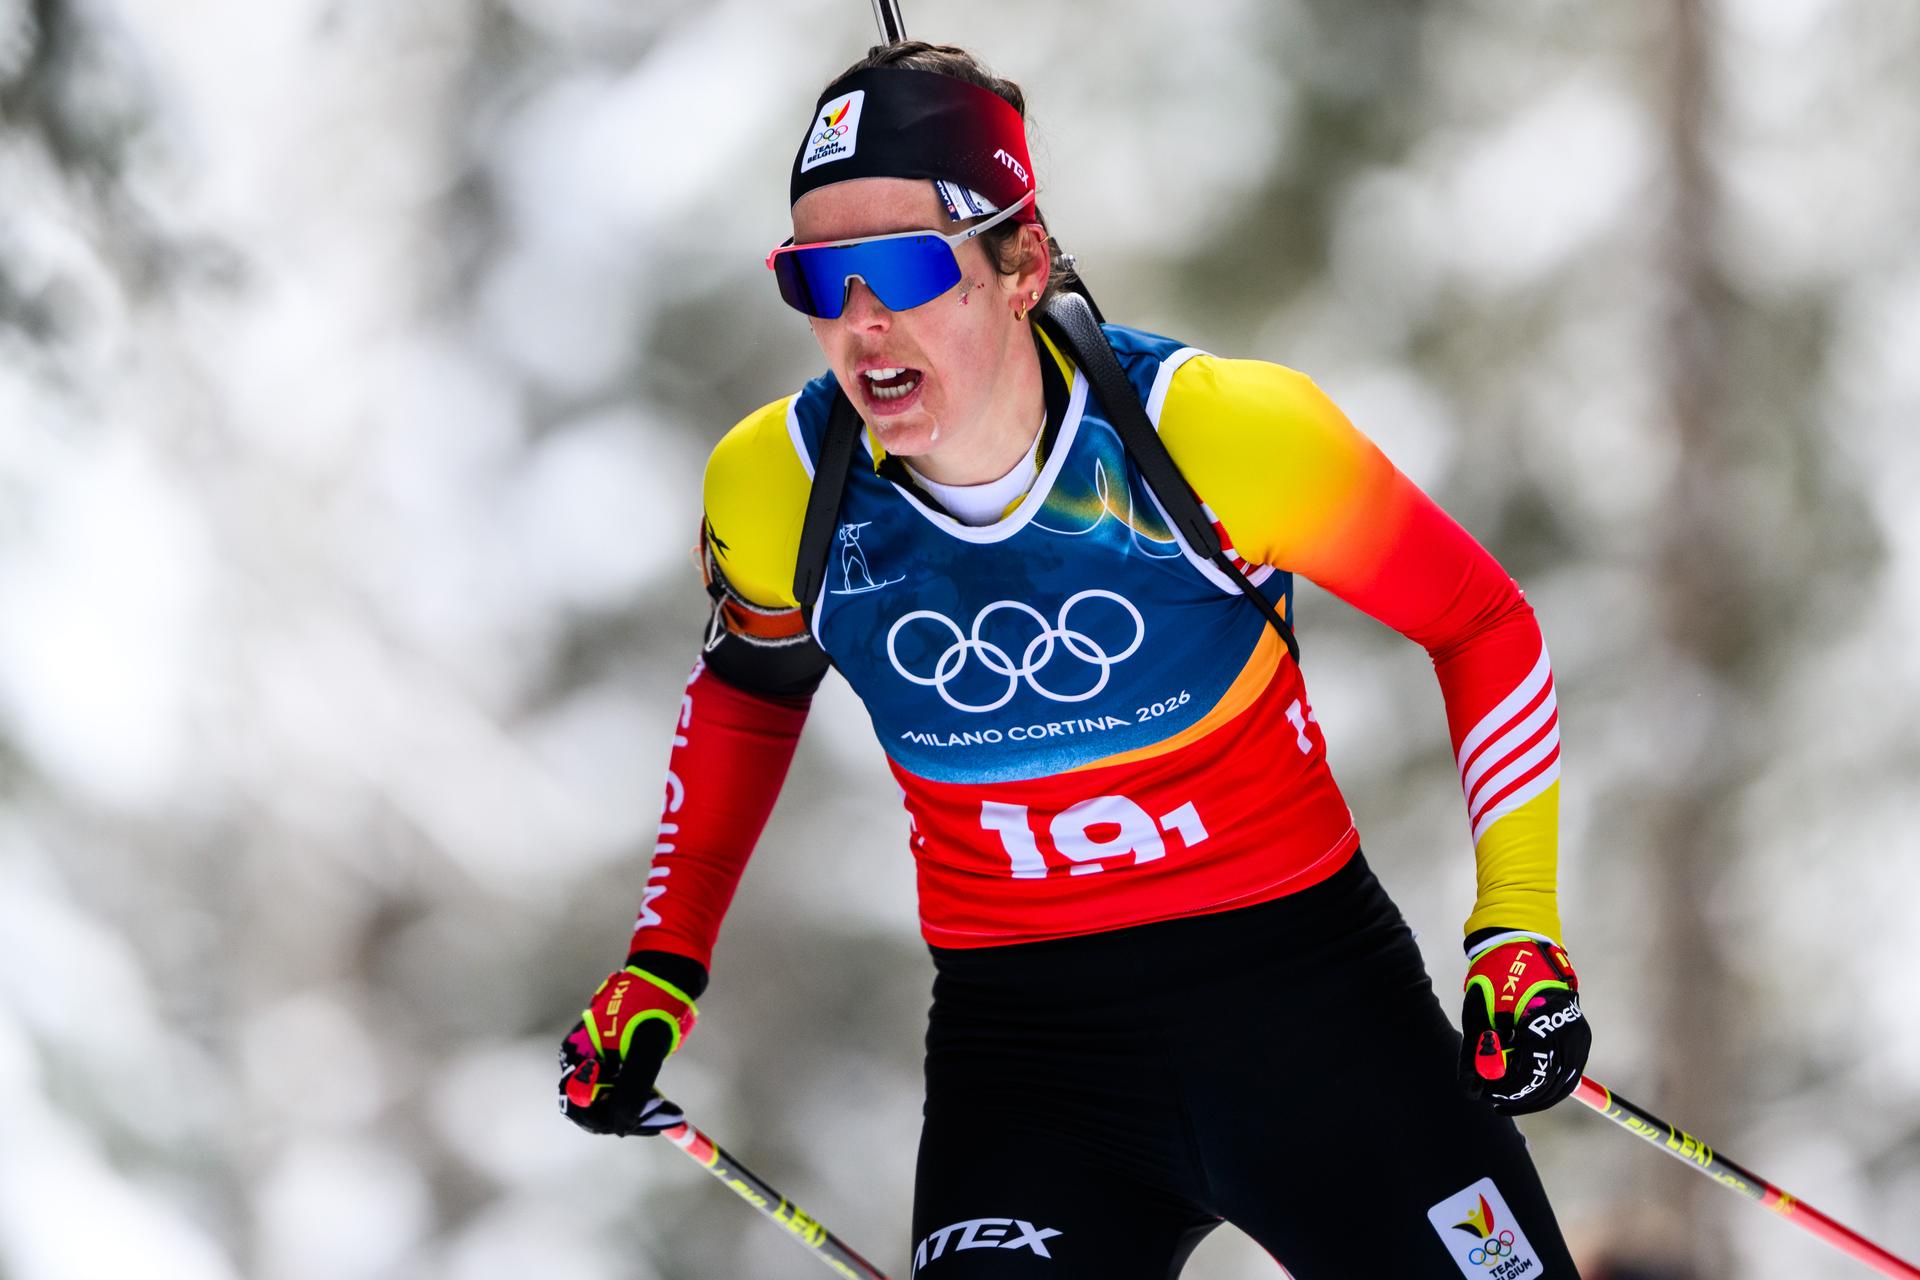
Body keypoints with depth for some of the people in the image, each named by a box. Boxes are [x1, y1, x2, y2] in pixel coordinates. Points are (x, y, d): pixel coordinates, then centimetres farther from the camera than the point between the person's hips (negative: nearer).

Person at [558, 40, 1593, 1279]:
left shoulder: (1213, 433, -17)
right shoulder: (777, 495, -7)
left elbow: (1481, 620, -2)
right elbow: (746, 694, 17)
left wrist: (1519, 923, -8)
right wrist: (661, 968, 13)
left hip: (1307, 984, -1)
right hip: (1019, 1035, 1)